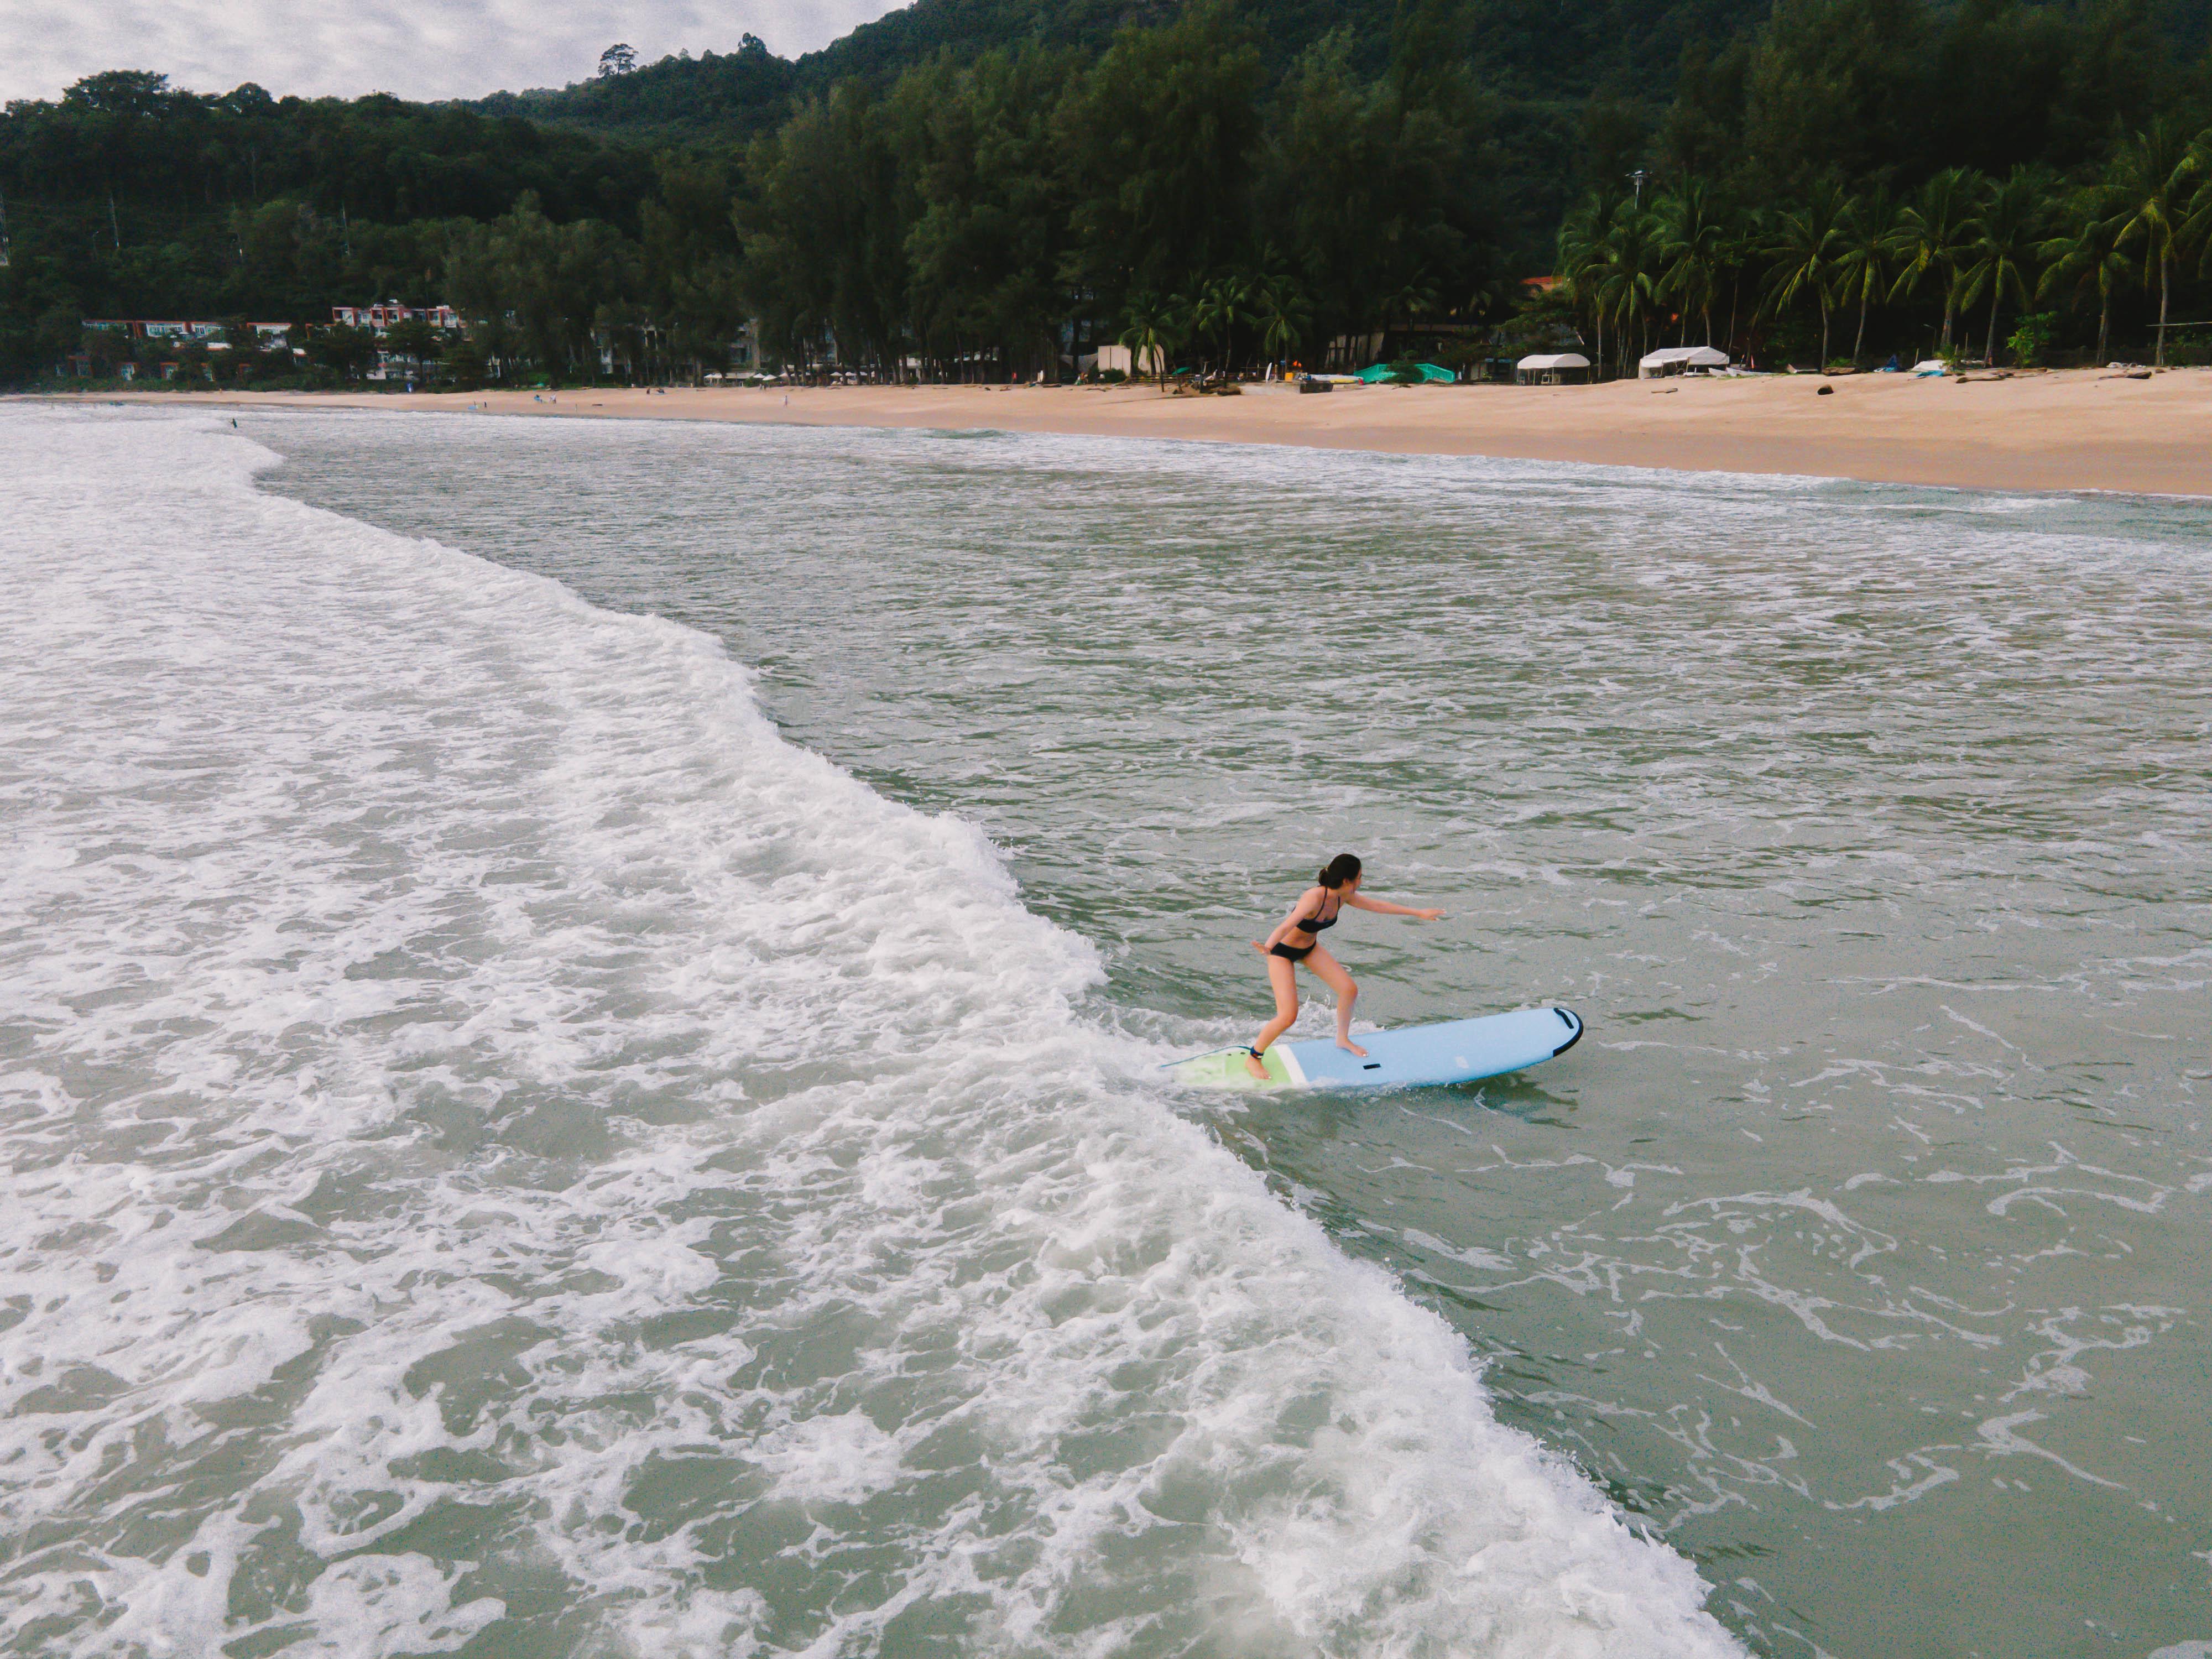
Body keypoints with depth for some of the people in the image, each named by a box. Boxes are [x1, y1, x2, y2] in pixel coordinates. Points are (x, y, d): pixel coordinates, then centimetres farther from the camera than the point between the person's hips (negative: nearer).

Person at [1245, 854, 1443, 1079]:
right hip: (1282, 951, -8)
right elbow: (1286, 926, -47)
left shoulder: (1343, 897, -10)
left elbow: (1378, 905, 5)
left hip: (1310, 948, 8)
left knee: (1350, 990, 4)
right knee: (1288, 1016, -15)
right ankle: (1253, 1058, 7)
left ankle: (1343, 1040, 31)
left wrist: (1419, 913, 12)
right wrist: (1267, 947, -67)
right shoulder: (1314, 897, -35)